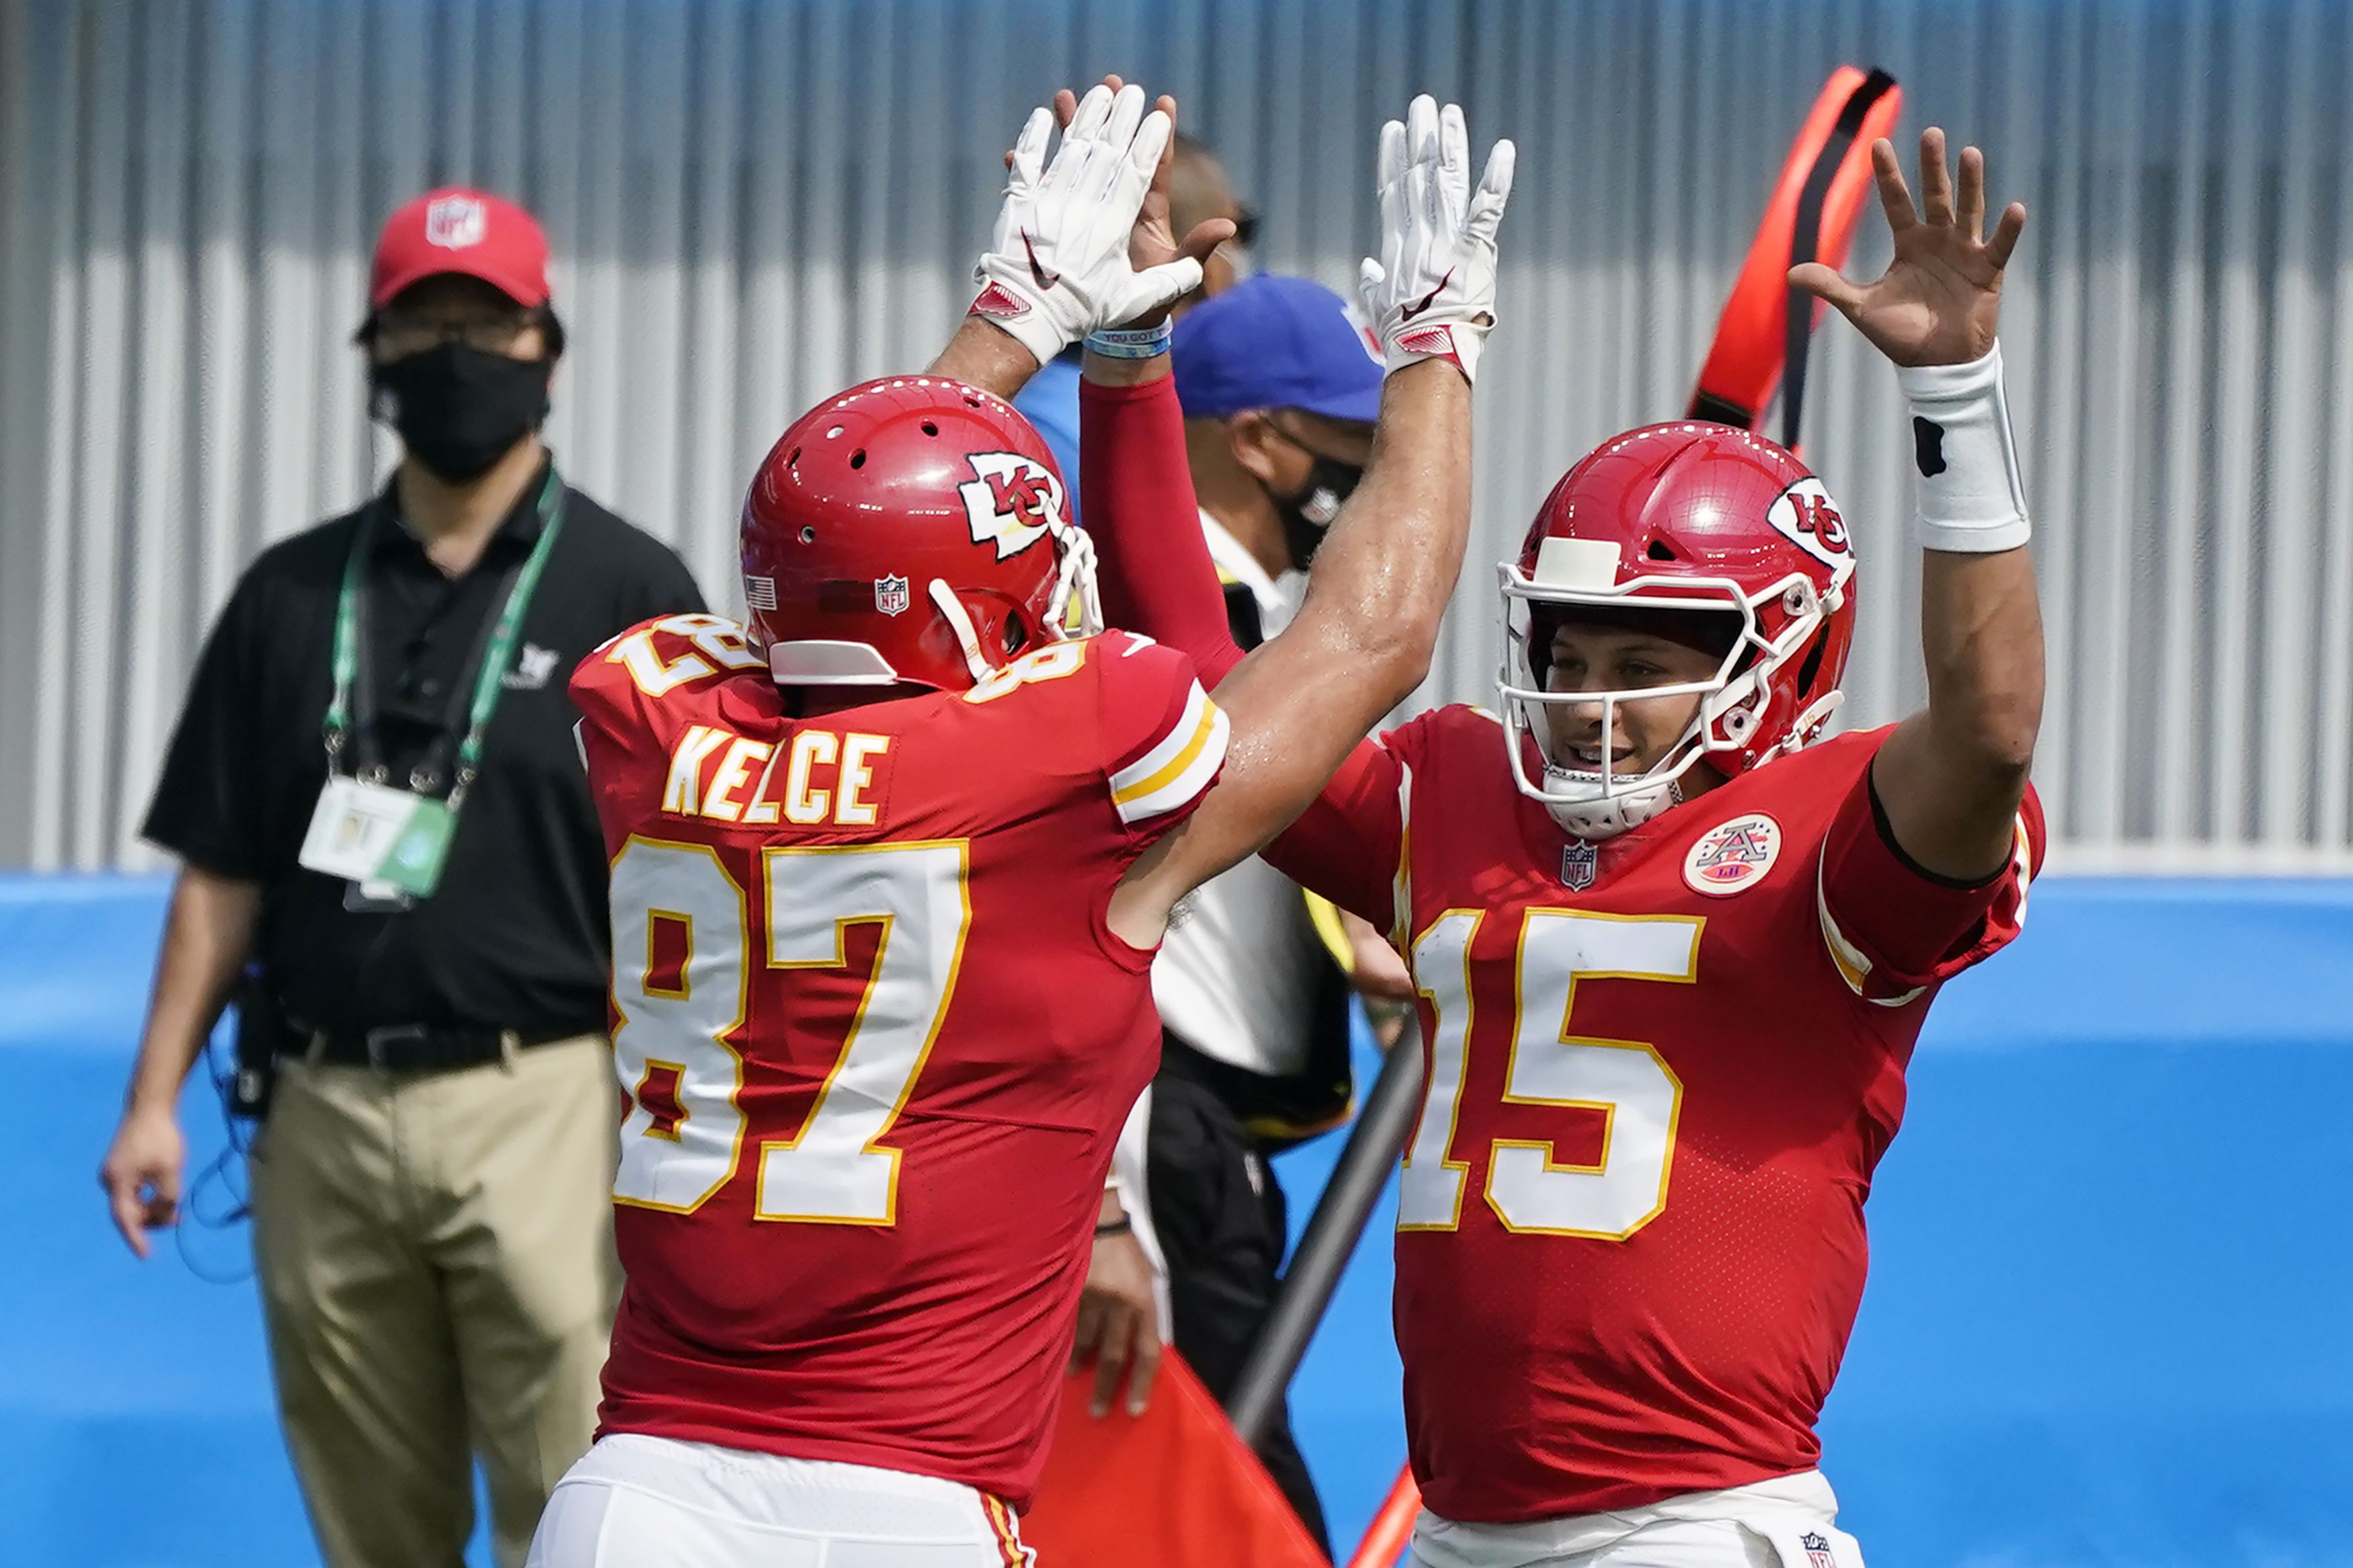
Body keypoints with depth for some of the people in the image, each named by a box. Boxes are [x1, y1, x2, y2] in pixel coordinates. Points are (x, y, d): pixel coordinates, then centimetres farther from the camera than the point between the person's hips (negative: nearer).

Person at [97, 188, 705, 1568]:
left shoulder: (628, 589, 3)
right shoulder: (295, 594, 13)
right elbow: (223, 873, 14)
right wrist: (155, 1101, 6)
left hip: (540, 1106, -4)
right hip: (323, 1115, 4)